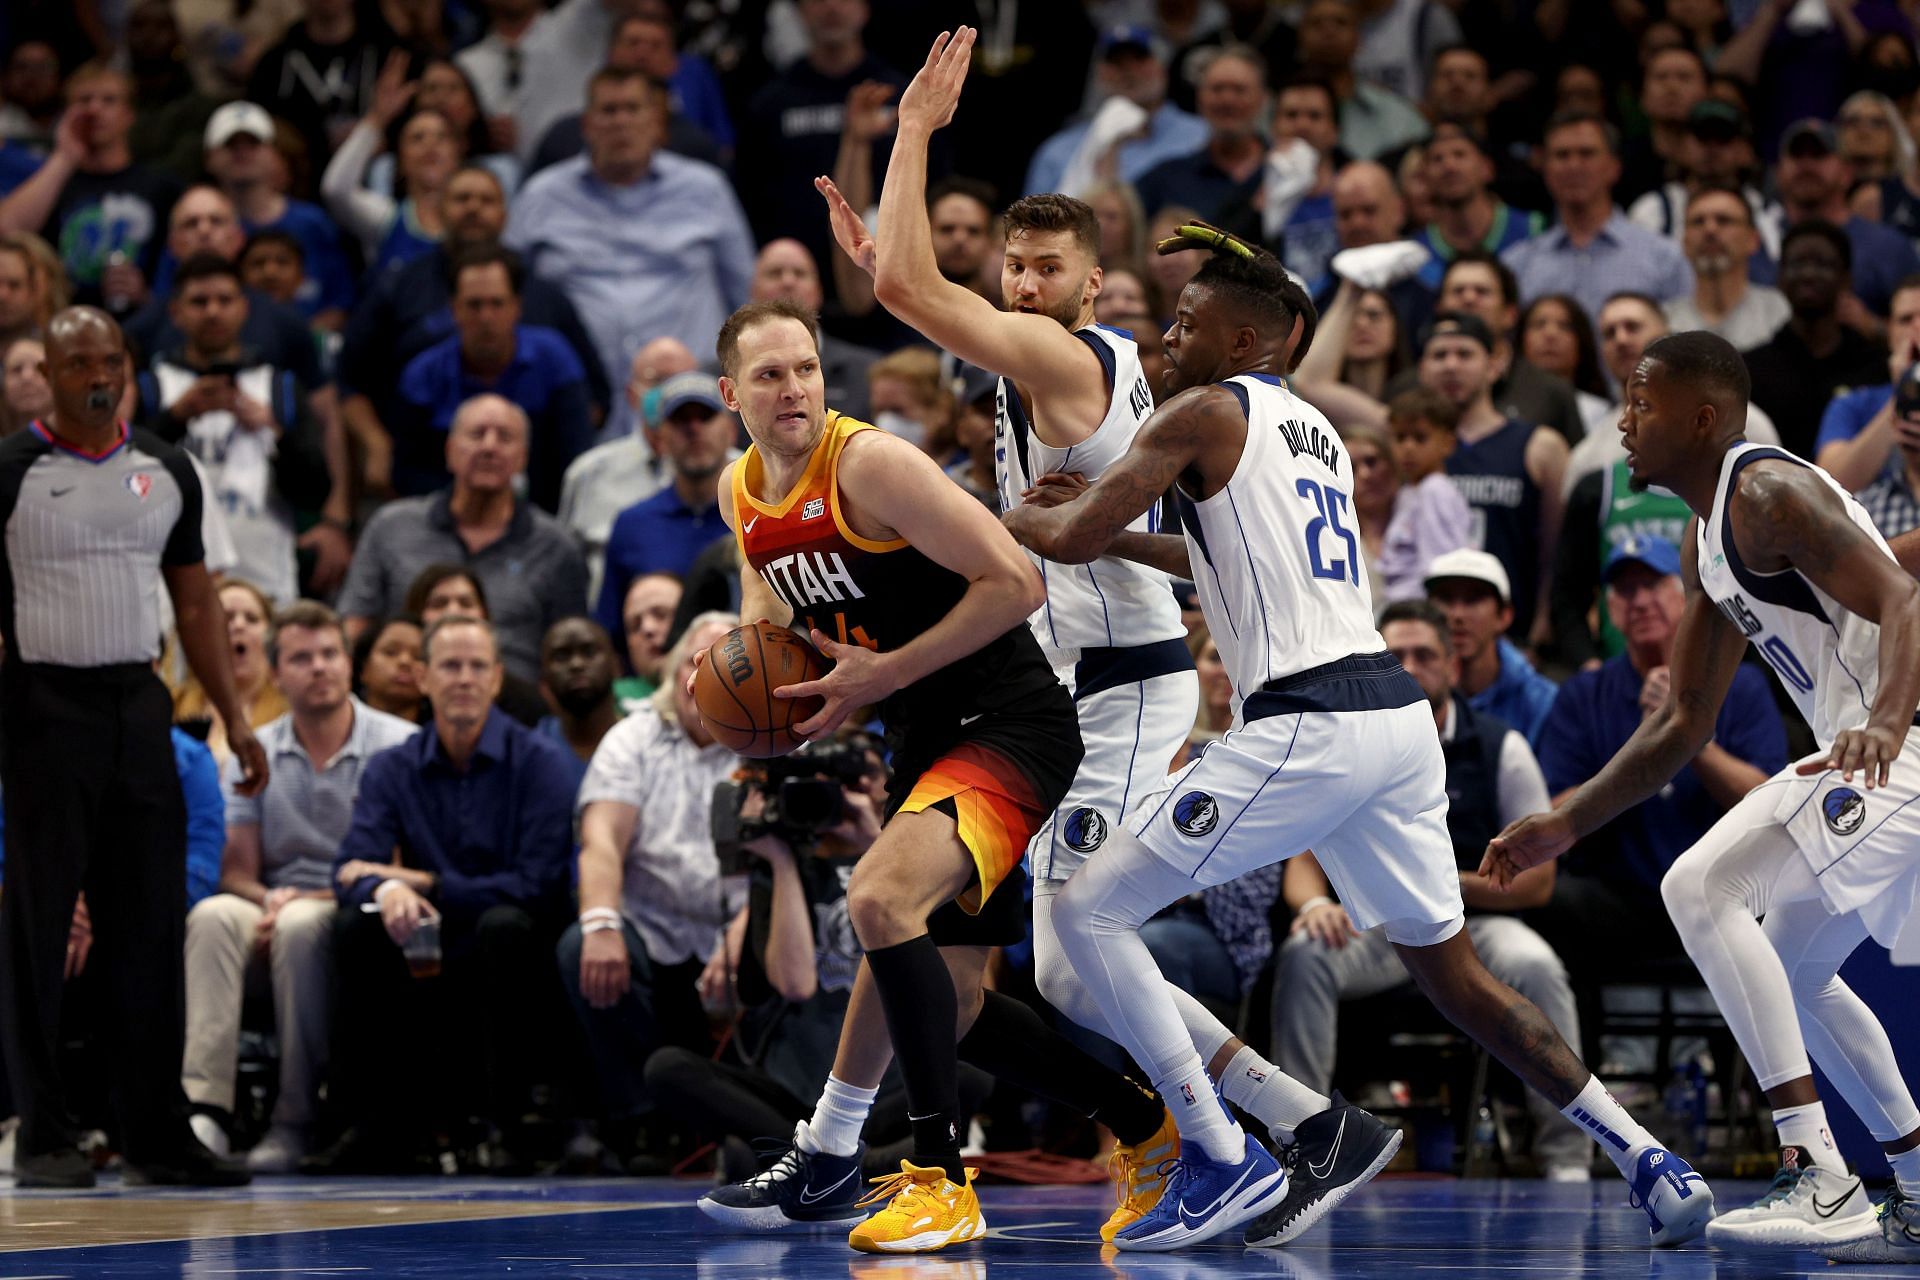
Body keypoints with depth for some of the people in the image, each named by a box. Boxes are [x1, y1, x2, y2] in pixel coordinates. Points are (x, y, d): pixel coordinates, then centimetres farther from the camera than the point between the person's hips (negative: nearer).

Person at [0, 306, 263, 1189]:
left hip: (138, 702, 5)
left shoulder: (166, 471, 11)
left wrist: (233, 717, 12)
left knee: (152, 926, 4)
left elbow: (193, 598, 17)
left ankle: (158, 1133, 10)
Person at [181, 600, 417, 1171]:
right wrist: (271, 900, -17)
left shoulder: (398, 745, -2)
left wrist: (312, 900, -18)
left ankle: (296, 1119, -30)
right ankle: (202, 1106, -43)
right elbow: (236, 871, 7)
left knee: (301, 925, -36)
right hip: (274, 907, 3)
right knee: (213, 916, -29)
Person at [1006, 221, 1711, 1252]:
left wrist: (1001, 515, 17)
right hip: (1396, 711, 9)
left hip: (1308, 726, -9)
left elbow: (1075, 538, -3)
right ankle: (1649, 1163, 11)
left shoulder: (1208, 411, 0)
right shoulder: (1316, 431, 24)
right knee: (1451, 972, 18)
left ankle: (1221, 1161, -8)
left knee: (1090, 911, -4)